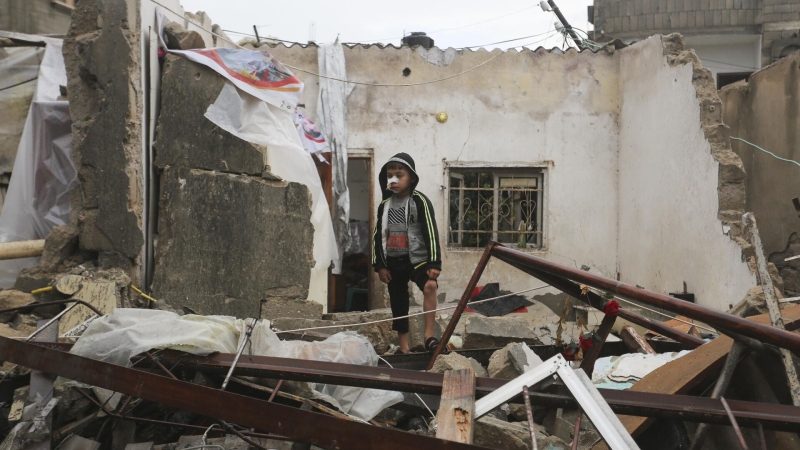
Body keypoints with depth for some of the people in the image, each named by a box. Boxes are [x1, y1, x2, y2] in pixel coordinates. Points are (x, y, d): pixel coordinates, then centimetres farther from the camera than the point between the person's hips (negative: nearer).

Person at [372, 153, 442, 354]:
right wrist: (379, 265, 4)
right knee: (398, 306, 9)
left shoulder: (420, 201, -8)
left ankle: (429, 335, -26)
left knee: (430, 285, -31)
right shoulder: (385, 205, 6)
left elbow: (431, 233, -12)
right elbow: (377, 235, 10)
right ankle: (404, 349, 21)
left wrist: (434, 263, -17)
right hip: (393, 262, 4)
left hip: (417, 259, -4)